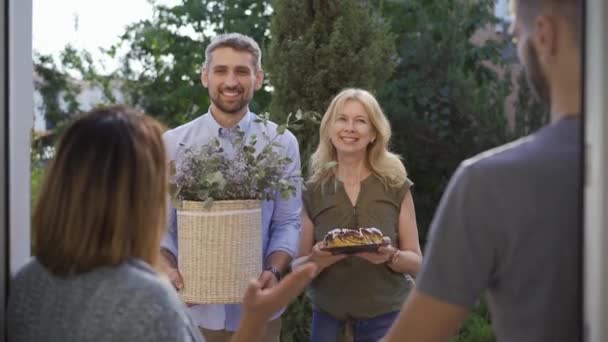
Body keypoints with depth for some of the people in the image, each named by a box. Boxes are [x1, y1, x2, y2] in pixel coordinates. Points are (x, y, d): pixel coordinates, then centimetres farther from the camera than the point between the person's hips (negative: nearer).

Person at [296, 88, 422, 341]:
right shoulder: (313, 191, -2)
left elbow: (416, 262, 0)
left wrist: (391, 257, -19)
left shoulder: (396, 186, -4)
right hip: (328, 315, 1)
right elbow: (298, 267, 1)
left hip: (385, 316, -1)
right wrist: (316, 259, -19)